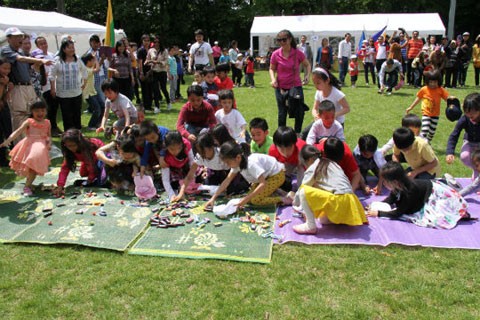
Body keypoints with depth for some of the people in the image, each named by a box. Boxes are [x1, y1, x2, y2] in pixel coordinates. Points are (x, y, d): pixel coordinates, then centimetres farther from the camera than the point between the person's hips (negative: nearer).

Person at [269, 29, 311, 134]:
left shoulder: (298, 53, -6)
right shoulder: (275, 54, -5)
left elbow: (307, 65, 10)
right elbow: (272, 69, 8)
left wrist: (307, 75, -7)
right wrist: (273, 79, -10)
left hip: (295, 86, 0)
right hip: (280, 87, 1)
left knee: (299, 113, -4)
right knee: (282, 114, 9)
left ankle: (297, 135, 17)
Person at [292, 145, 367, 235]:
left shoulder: (312, 169, 1)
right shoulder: (332, 163, 23)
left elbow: (301, 189, 9)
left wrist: (295, 203, 27)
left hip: (338, 201, -9)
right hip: (350, 200, 9)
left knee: (303, 192, -8)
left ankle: (311, 226, -5)